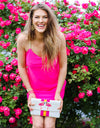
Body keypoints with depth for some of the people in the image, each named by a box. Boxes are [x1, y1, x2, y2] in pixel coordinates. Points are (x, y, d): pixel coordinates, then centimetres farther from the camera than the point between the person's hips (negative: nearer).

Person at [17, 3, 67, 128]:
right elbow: (21, 67, -5)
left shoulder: (58, 37, -20)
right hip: (34, 88, 1)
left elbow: (63, 66, -10)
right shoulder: (23, 39, -19)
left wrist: (58, 93, -10)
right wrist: (30, 91, -6)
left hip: (54, 87, 0)